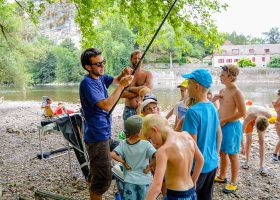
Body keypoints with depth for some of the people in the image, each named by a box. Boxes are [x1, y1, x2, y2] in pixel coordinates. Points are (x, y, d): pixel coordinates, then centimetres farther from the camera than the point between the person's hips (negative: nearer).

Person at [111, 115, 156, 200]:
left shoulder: (123, 144, -6)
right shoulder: (146, 144, -14)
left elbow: (113, 154, -17)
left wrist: (124, 162, -5)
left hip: (130, 180, 2)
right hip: (144, 180, -2)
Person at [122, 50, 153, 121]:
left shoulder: (147, 74, 5)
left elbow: (148, 88, -13)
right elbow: (121, 94, -8)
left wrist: (131, 89, -9)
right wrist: (140, 91, -12)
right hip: (129, 110, 0)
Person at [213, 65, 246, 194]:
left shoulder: (236, 92, -16)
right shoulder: (222, 91, 8)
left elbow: (242, 113, -19)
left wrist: (224, 120, -16)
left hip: (232, 126, -8)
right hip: (221, 125, 8)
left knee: (232, 155, 4)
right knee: (222, 153, 18)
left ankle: (233, 183, 17)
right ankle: (222, 177, 34)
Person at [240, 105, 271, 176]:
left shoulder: (268, 115, -39)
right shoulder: (249, 117, -45)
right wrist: (242, 147, -36)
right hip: (250, 118, -1)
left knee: (261, 140, -8)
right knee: (248, 140, -5)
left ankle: (262, 166, -6)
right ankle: (247, 161, 13)